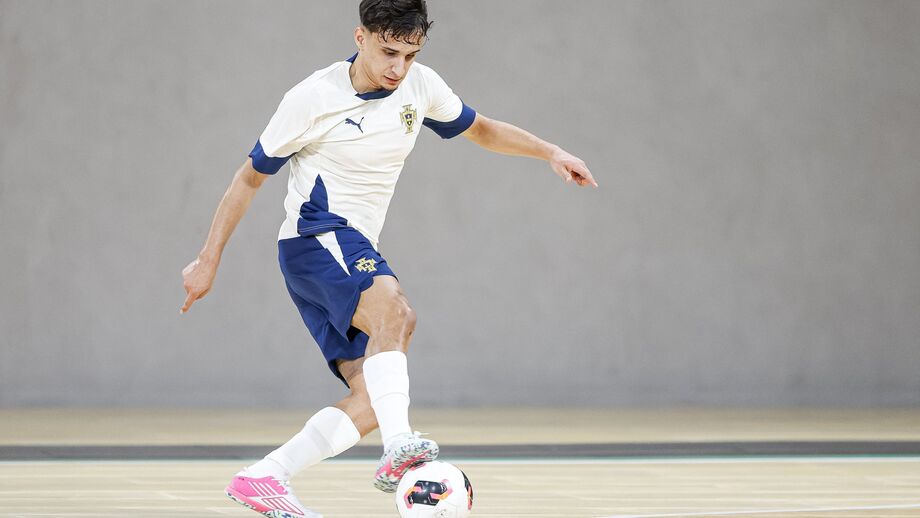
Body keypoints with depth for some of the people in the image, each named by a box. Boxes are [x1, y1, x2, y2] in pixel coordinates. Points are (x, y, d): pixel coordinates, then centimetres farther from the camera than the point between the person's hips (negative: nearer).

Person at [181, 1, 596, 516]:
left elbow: (481, 129, 23)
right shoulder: (314, 99, -10)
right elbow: (251, 177, 0)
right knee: (395, 312, -37)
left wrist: (550, 152, 9)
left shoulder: (420, 85, 5)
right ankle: (399, 449, -52)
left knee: (375, 401, -8)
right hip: (316, 236, -7)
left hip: (355, 252, 7)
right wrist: (209, 261, 0)